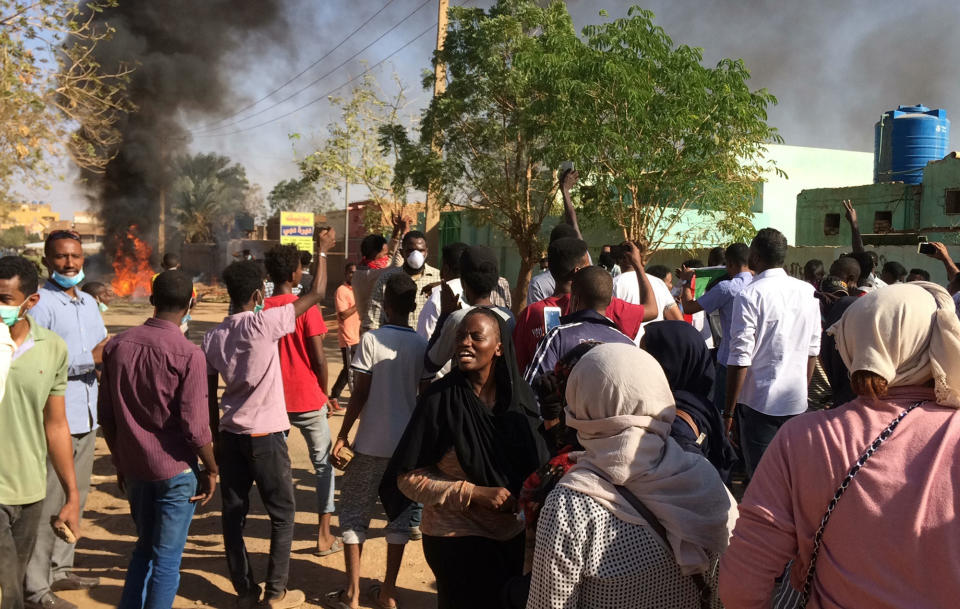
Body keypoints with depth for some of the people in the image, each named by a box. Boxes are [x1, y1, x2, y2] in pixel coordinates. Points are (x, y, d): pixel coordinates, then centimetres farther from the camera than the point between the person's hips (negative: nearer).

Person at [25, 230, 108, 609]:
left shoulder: (89, 303, 15)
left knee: (77, 498, 16)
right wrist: (89, 359, -20)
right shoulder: (40, 303, -10)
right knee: (48, 504, -4)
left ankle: (60, 569, 29)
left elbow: (102, 349, 19)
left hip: (87, 415, 8)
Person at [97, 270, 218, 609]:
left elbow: (106, 415, 5)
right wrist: (211, 470, -3)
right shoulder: (188, 355, -16)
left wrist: (120, 461, 17)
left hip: (134, 468, 5)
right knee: (166, 559, 7)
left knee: (145, 547, 23)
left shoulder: (117, 346, 0)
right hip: (175, 471, -5)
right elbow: (195, 425, -17)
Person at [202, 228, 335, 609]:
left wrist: (215, 436, 19)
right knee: (282, 513, 8)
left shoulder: (213, 336, 4)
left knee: (233, 513, 11)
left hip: (230, 433, 5)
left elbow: (209, 395, 9)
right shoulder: (263, 324, -13)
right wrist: (322, 250, 4)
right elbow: (317, 294, -8)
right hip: (264, 433, -5)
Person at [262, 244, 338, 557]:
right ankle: (324, 535, 12)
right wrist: (324, 392, 4)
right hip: (308, 399, -3)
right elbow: (319, 359, -11)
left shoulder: (260, 309, -1)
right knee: (322, 463, 11)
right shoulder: (306, 309, -12)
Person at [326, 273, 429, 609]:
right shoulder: (423, 345, 1)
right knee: (400, 512, 12)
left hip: (372, 442, -3)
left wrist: (342, 434, -3)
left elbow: (360, 394, -11)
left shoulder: (371, 339, -9)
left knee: (354, 510, 9)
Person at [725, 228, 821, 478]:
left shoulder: (750, 295, -12)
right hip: (797, 401, 6)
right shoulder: (808, 292, 5)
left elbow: (740, 359, -15)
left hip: (759, 402, -5)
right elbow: (813, 350, 12)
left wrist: (729, 411, -9)